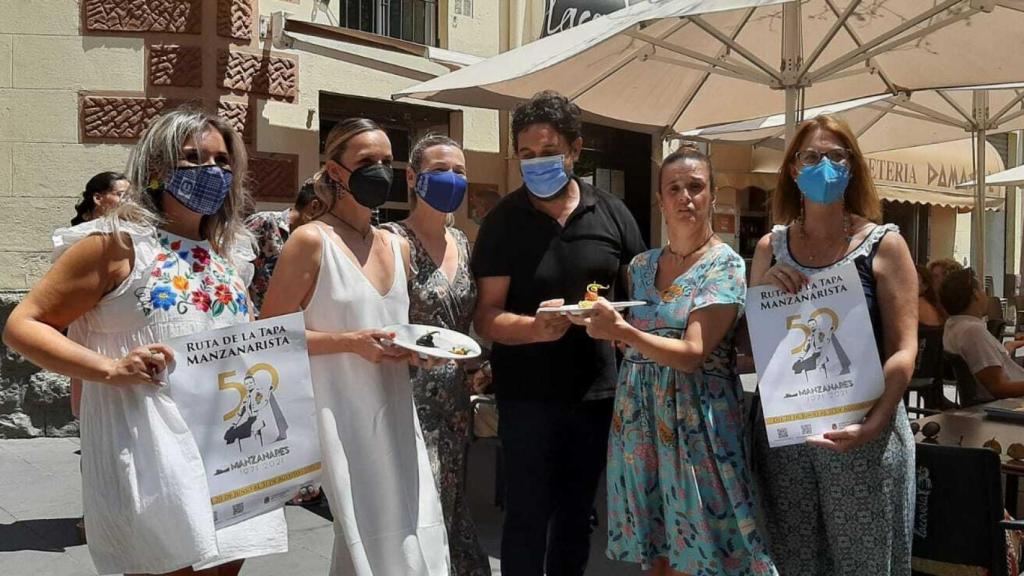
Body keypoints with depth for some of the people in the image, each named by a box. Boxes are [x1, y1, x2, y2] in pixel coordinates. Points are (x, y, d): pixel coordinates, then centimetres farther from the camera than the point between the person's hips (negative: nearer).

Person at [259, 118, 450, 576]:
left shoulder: (398, 246, 12)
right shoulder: (311, 240, -9)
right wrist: (348, 342, -19)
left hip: (395, 411, 7)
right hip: (341, 416, -6)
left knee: (416, 539, 8)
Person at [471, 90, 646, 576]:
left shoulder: (612, 215, 0)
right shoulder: (503, 221, -7)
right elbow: (486, 317, -12)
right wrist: (536, 327, -31)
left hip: (596, 390, 3)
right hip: (526, 395, -3)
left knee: (577, 513, 18)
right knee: (527, 516, 3)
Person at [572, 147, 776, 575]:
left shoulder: (725, 266, -8)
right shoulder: (641, 265, 9)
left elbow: (693, 354, -19)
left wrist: (620, 330, -31)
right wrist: (604, 324, 1)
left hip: (694, 418, -5)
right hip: (639, 415, 5)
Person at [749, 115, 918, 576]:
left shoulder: (883, 244, -3)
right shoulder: (771, 248, 6)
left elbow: (903, 348, -8)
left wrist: (874, 423, -22)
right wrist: (764, 289, -8)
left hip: (859, 432, -3)